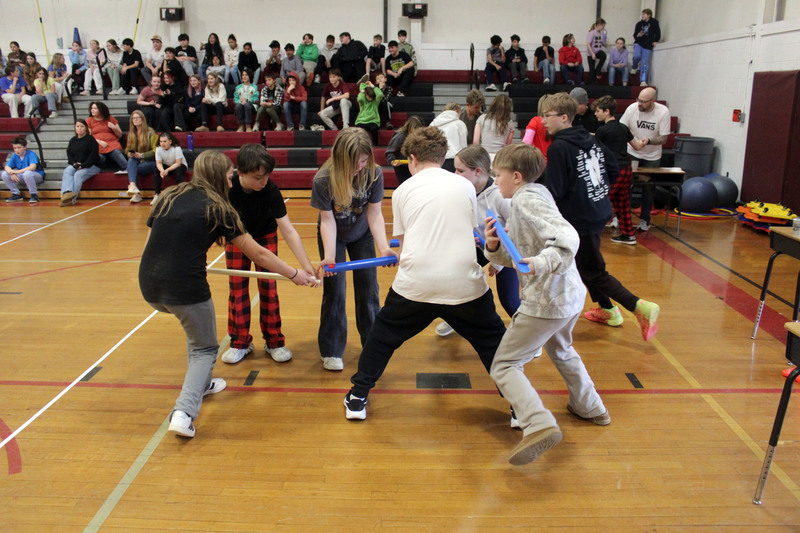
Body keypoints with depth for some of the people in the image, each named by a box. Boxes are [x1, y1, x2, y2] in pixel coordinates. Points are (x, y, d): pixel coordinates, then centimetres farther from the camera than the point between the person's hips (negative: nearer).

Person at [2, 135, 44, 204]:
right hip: (22, 177, 6)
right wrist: (11, 173, -24)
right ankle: (16, 195, 1)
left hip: (37, 176, -6)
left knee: (27, 173, -40)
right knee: (4, 174, -10)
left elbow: (32, 167, -32)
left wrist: (17, 172, -31)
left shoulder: (31, 154, -17)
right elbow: (7, 167, -1)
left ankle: (34, 195, -23)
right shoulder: (15, 156, 1)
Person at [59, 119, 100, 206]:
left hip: (91, 166, -5)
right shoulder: (73, 140, 19)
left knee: (78, 174, -31)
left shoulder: (91, 140, 0)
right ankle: (67, 192, -46)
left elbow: (93, 156, -7)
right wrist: (74, 163, -7)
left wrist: (83, 165, -15)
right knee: (67, 171, -26)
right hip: (74, 165, 5)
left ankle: (72, 199, -38)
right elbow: (69, 154, 14)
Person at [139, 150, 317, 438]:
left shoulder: (169, 197, 13)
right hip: (185, 288, -6)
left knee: (196, 324, 33)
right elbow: (258, 254, 2)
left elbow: (150, 244, 14)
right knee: (204, 349, 15)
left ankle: (201, 383, 41)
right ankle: (184, 411, -3)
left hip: (149, 287, 6)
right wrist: (295, 275, 10)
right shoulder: (217, 208, 0)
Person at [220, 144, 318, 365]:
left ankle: (274, 342, 12)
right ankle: (240, 342, 17)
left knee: (268, 287, -2)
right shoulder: (227, 187, -31)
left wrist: (306, 265, -42)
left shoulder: (271, 191, -33)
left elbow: (288, 230, -36)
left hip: (265, 236, -1)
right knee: (237, 289, 3)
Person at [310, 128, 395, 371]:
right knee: (335, 291, -5)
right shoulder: (323, 180, -31)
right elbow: (327, 219, -26)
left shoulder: (374, 174, -26)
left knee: (368, 289, 2)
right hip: (333, 236, -2)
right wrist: (329, 255, -38)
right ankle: (331, 351, 11)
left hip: (362, 235, 2)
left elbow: (374, 213, -23)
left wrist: (384, 246, -37)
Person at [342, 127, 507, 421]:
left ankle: (357, 399, 30)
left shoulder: (403, 190, 10)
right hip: (465, 284, 1)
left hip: (415, 285, 0)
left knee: (382, 336, 22)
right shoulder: (465, 185, 11)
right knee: (493, 342, 19)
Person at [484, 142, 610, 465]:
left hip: (546, 302, -10)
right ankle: (590, 408, 49)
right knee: (560, 350, 35)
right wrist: (495, 248, -5)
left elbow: (567, 239, -28)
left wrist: (542, 263, -42)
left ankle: (539, 425, -22)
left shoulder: (526, 200, -14)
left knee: (504, 365, -6)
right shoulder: (532, 197, 15)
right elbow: (518, 257, 12)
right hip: (571, 296, 10)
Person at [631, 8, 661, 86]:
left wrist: (655, 41, 2)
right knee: (637, 56, -26)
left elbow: (658, 33, 9)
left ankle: (643, 81, -9)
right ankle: (634, 67, 9)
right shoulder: (639, 24, 1)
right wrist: (638, 35, -18)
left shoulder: (654, 23, -1)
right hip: (638, 44, 1)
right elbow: (635, 35, 3)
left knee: (645, 64, -7)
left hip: (648, 46, -1)